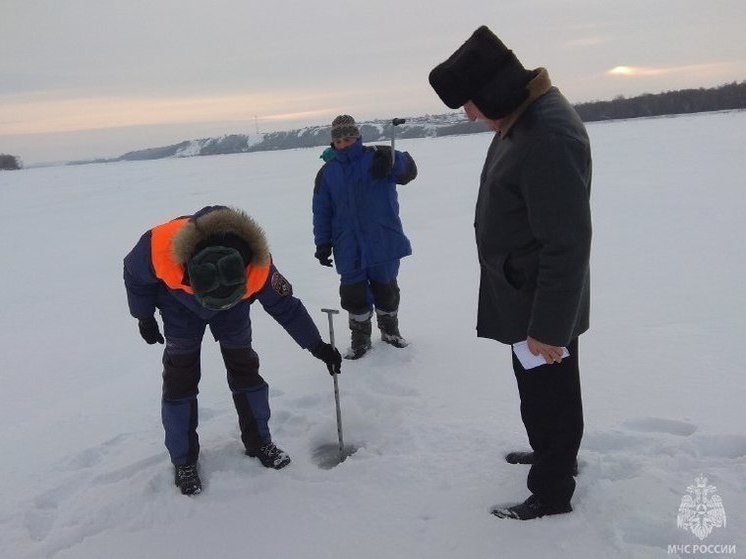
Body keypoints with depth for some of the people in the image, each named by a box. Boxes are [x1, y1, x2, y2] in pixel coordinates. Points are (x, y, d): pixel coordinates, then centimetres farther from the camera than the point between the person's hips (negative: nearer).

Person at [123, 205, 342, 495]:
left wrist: (317, 346, -16)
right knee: (180, 378, -4)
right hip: (179, 304, 0)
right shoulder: (160, 246, -42)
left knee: (244, 367, 1)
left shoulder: (257, 265, -39)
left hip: (234, 307, 1)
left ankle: (258, 440, 20)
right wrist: (144, 319, -6)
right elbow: (134, 275, -17)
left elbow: (286, 305, -21)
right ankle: (183, 460, 10)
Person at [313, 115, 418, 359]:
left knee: (385, 288, 11)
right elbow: (321, 211, 7)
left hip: (383, 242, -1)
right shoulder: (327, 172, 5)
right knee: (354, 293, 4)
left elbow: (408, 171, -17)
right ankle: (360, 337, 23)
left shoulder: (376, 158, -2)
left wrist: (391, 160, -38)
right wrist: (323, 244, 2)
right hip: (348, 246, 1)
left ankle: (390, 329, 34)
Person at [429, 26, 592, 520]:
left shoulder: (550, 134, -28)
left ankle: (552, 492, 28)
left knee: (548, 395, 8)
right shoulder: (521, 117, 5)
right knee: (538, 389, 26)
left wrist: (550, 326, -23)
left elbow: (568, 244, -28)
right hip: (524, 294, 10)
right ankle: (552, 454, 48)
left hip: (541, 303, -10)